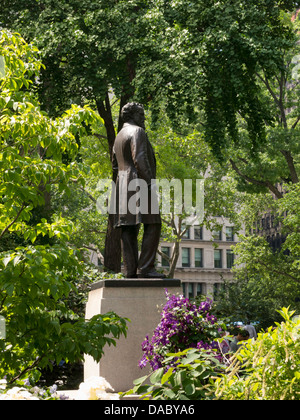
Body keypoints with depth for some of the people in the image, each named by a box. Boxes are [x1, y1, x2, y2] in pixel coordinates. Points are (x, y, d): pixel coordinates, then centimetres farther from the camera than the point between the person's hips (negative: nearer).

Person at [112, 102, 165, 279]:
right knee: (153, 225, -11)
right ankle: (146, 268, -18)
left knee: (129, 229, 3)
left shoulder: (119, 136, 24)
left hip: (123, 186, 10)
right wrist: (150, 182, -18)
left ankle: (131, 271, -1)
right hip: (139, 184, -10)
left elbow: (115, 165, 26)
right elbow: (140, 159, -17)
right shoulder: (137, 132, -5)